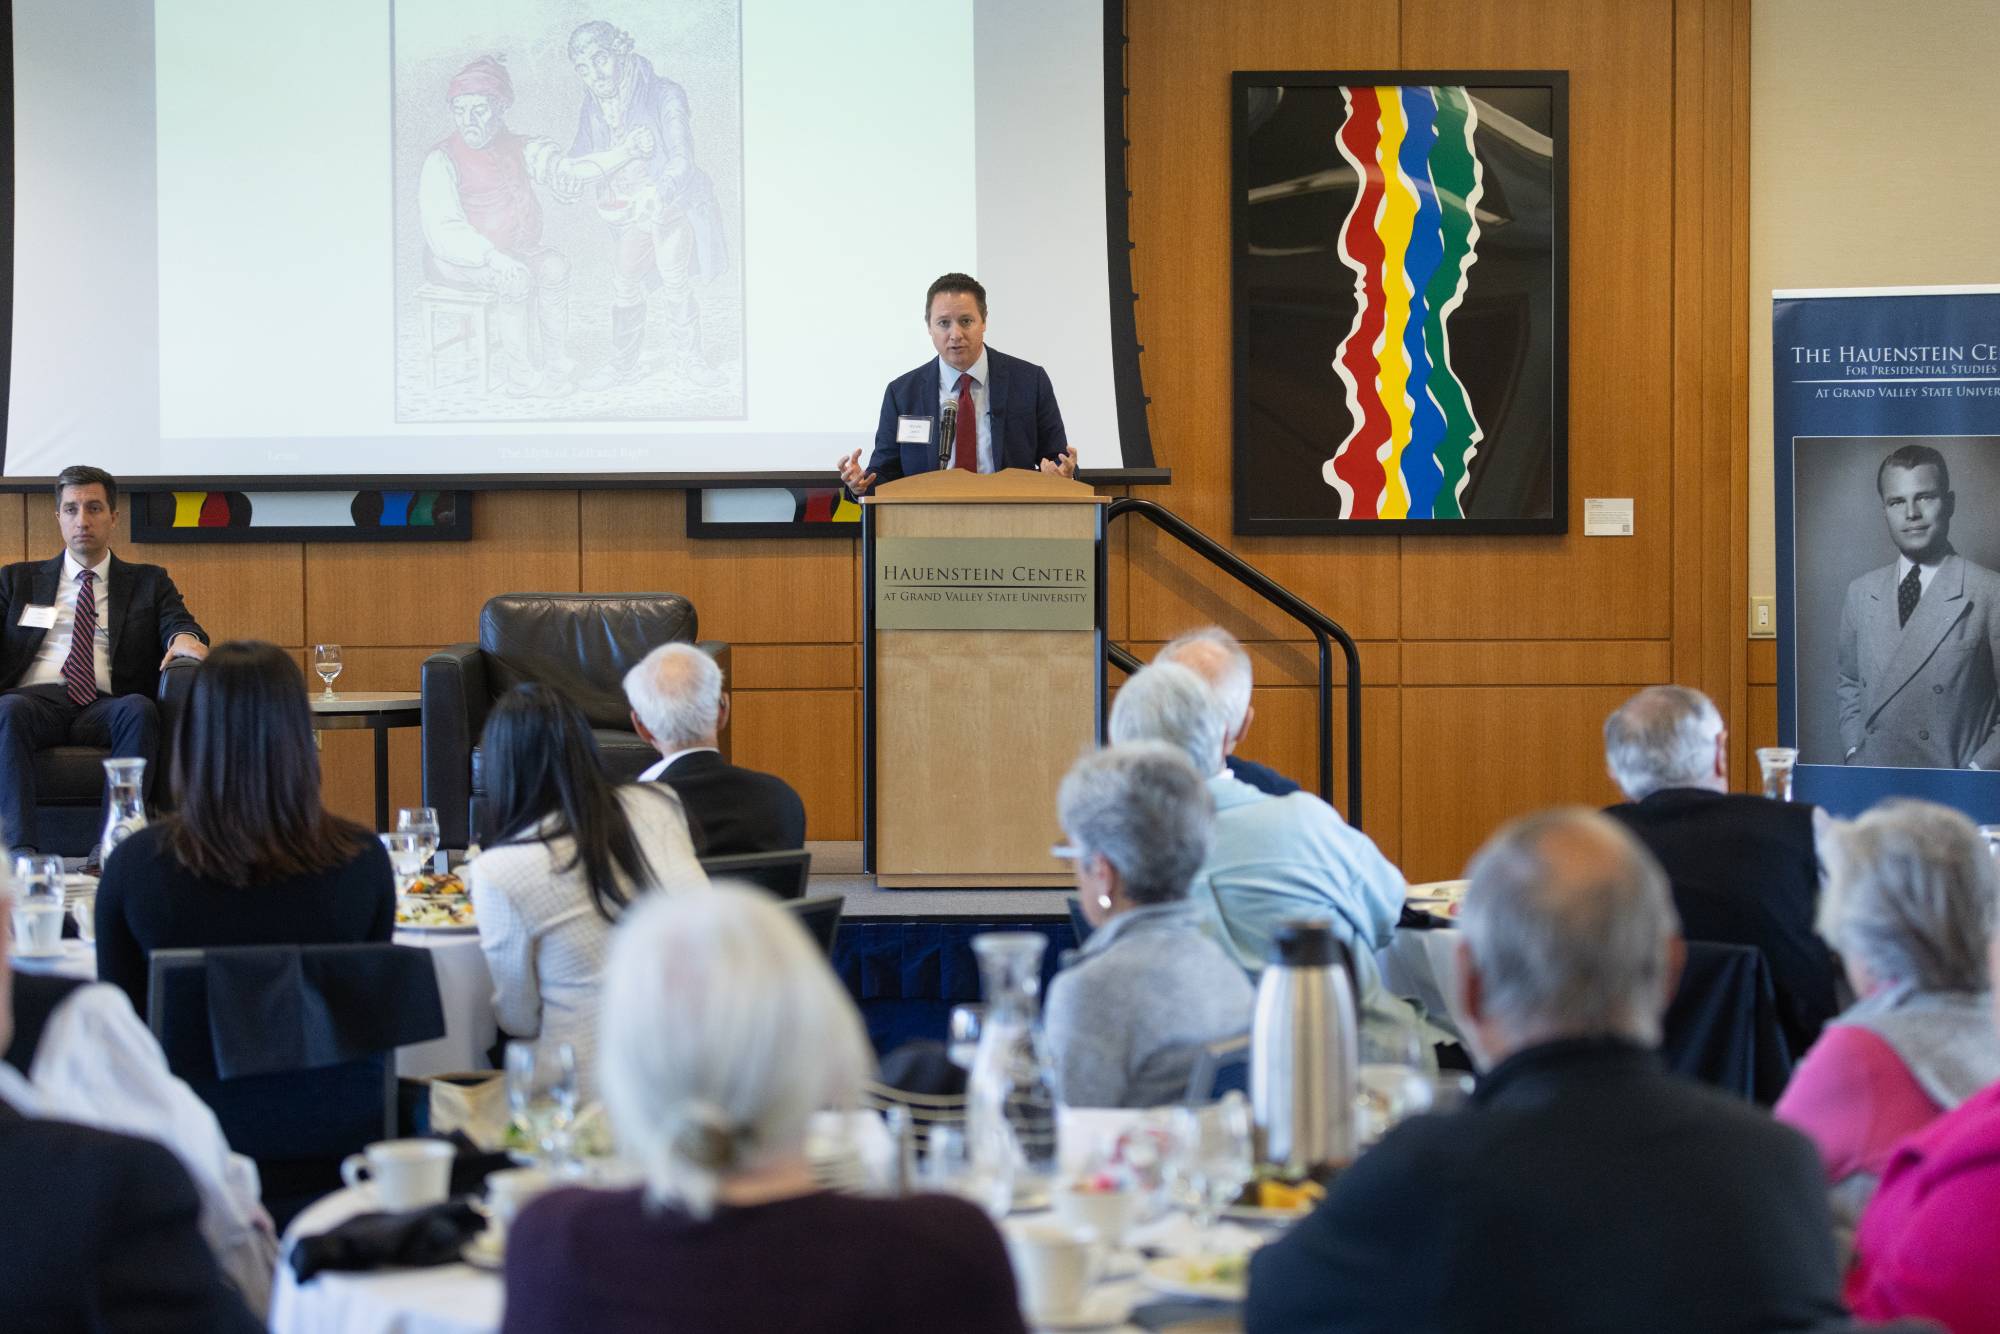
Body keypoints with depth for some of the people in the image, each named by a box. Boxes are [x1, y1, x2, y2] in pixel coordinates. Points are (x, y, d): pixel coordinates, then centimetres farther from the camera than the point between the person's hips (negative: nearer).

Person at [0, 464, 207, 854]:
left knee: (140, 709, -36)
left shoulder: (149, 583, 24)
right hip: (36, 698, 0)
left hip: (105, 707, 0)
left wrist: (185, 638, -19)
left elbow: (177, 622, 8)